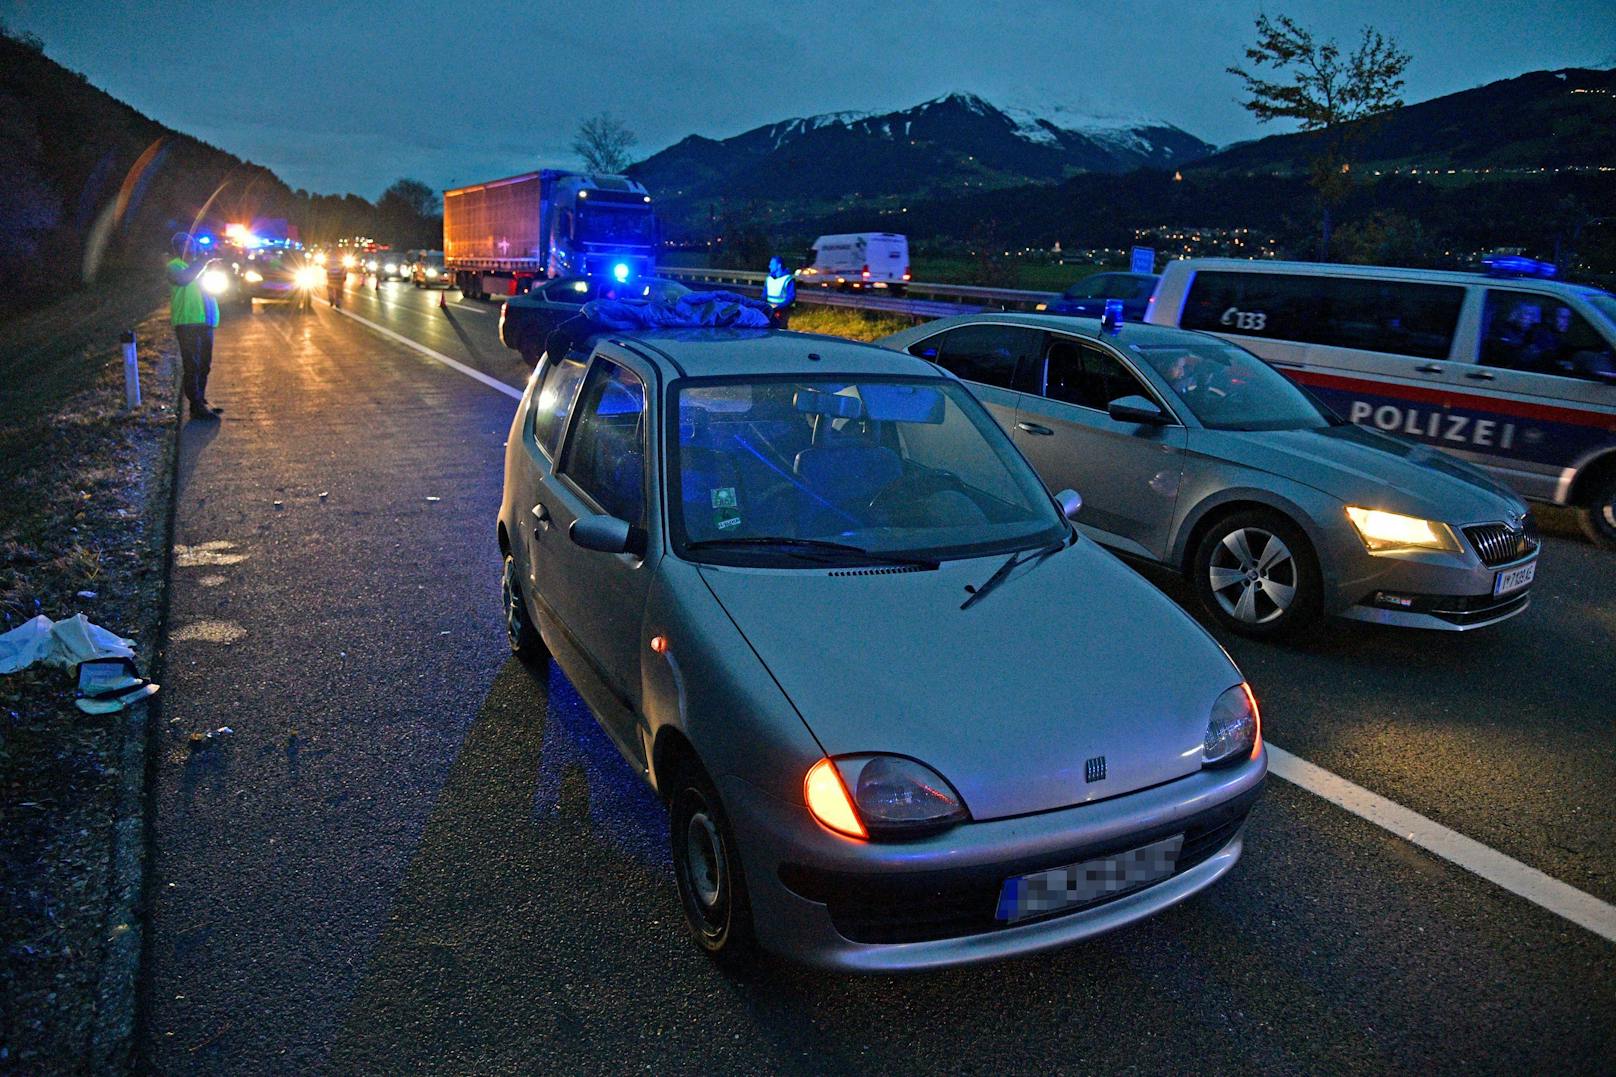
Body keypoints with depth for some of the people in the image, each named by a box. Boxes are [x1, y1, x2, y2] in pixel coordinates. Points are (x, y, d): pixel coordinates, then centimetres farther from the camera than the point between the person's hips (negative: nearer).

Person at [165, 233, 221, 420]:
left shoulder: (197, 265, 20)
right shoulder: (174, 266, -1)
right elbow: (184, 278, -23)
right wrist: (203, 263, -17)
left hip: (205, 322, 7)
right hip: (187, 322, -7)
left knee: (204, 365, 12)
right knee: (192, 366, -8)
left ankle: (201, 402, 23)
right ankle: (196, 408, -7)